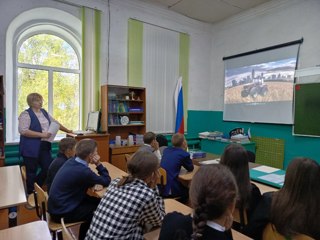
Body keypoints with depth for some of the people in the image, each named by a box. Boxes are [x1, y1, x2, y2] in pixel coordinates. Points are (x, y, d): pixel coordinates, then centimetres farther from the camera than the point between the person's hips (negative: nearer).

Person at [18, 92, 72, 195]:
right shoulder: (26, 114, -9)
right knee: (32, 173, 3)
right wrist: (41, 134, -21)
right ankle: (30, 193, 22)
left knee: (49, 169, 7)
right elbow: (23, 131, -20)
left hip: (45, 146, 7)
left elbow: (56, 123, 22)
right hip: (31, 149, -7)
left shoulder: (44, 112, 13)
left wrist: (68, 131, 23)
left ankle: (35, 188, 29)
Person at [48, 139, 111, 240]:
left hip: (57, 205, 8)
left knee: (97, 201, 10)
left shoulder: (72, 161, -3)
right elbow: (106, 181, -16)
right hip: (61, 213, -8)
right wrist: (99, 164, -14)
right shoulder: (83, 171, -30)